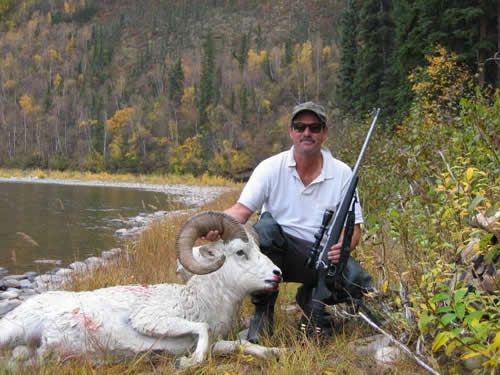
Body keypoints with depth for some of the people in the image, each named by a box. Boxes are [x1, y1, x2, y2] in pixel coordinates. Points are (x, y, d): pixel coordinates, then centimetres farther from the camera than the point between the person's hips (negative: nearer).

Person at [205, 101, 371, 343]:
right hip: (277, 251, -1)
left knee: (359, 280, -27)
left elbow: (354, 227, 1)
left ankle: (311, 297, 9)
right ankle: (263, 312, -17)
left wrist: (343, 246, -24)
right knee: (266, 225, -34)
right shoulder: (271, 167, -5)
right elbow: (242, 210, -13)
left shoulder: (342, 173, -1)